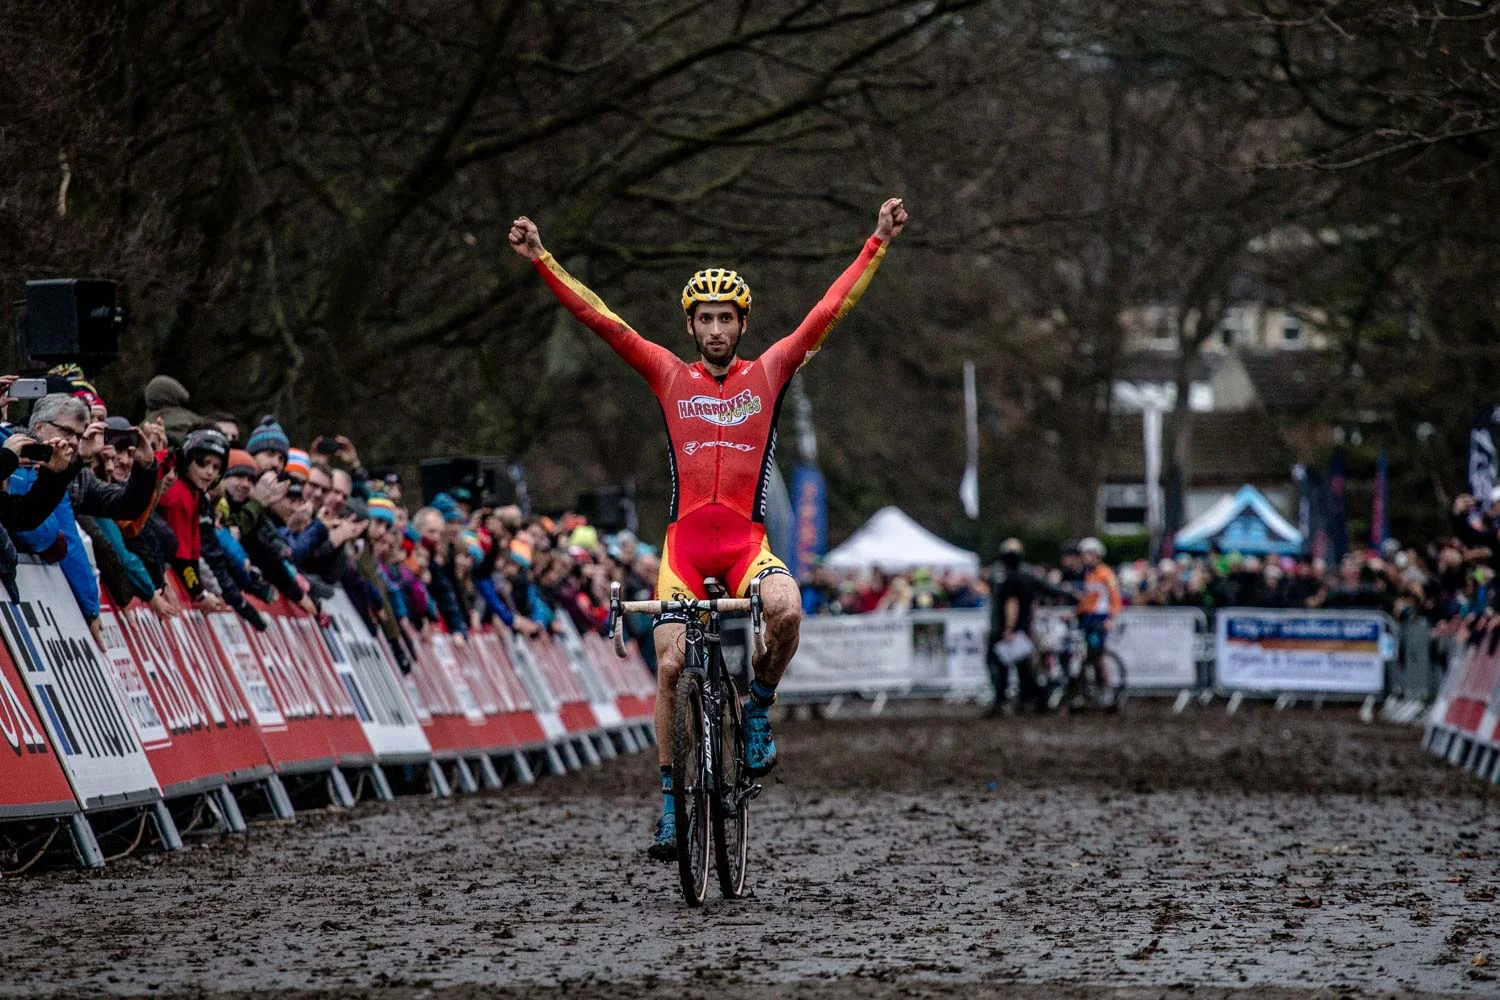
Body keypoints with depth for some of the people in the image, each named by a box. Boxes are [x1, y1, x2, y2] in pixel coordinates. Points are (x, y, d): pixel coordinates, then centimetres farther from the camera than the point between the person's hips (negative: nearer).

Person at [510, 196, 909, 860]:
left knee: (787, 611, -30)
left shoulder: (768, 374, 7)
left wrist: (879, 244, -1)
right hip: (684, 543, 1)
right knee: (670, 666, -7)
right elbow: (603, 321, 1)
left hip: (748, 542, -1)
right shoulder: (670, 376, 7)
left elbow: (830, 310, 4)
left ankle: (758, 707, -1)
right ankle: (670, 799, 6)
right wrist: (541, 262, -6)